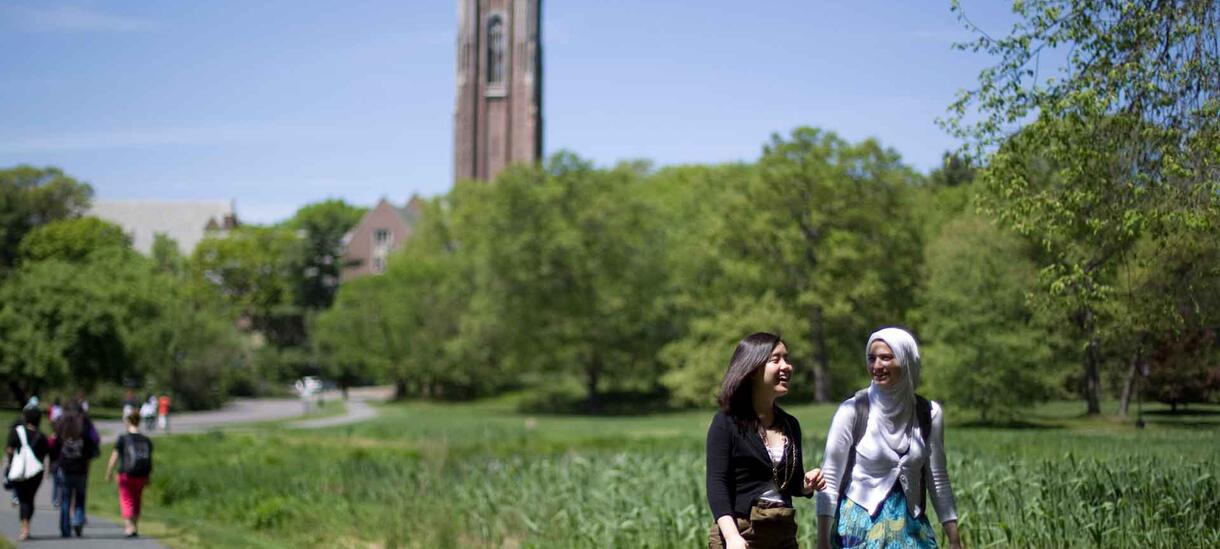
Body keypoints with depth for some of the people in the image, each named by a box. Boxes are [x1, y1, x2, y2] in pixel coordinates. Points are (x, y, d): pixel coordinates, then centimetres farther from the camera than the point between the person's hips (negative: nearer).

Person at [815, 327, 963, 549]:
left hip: (911, 529, 3)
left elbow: (938, 480, 8)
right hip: (859, 528, -3)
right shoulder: (853, 411, -9)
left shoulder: (929, 413, 1)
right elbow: (830, 479, -8)